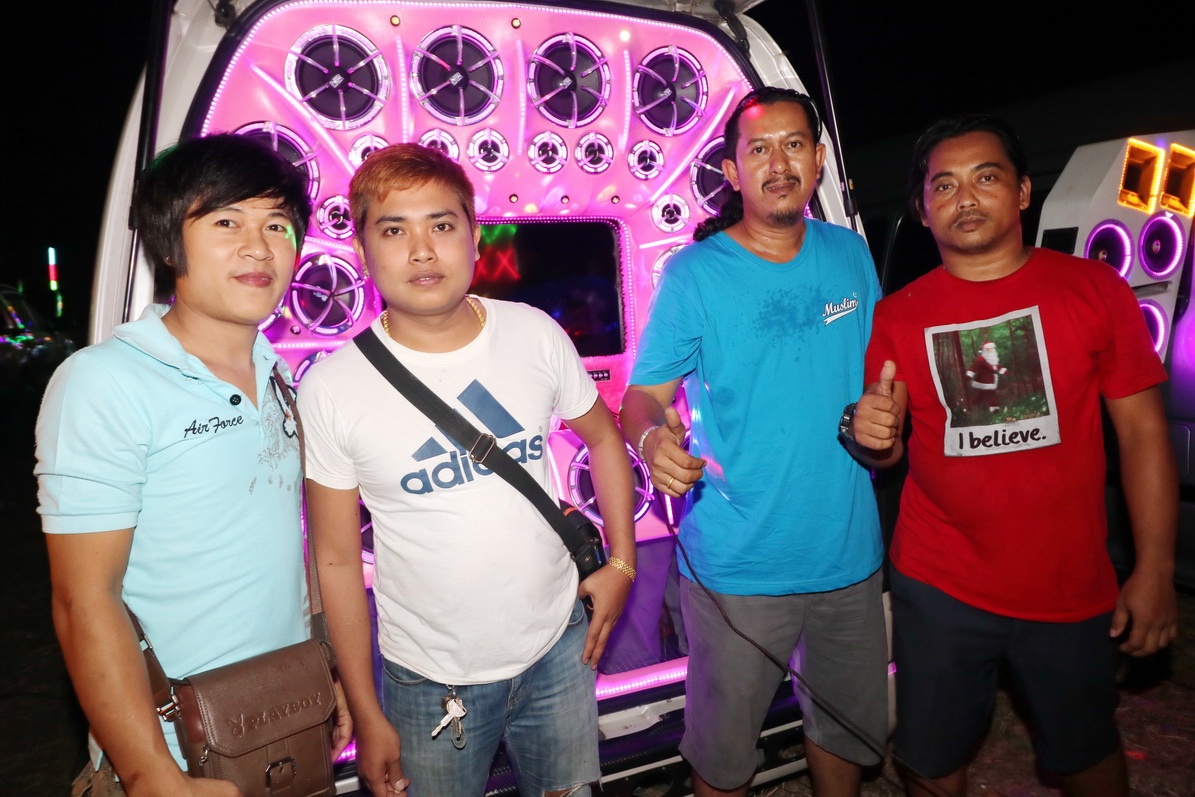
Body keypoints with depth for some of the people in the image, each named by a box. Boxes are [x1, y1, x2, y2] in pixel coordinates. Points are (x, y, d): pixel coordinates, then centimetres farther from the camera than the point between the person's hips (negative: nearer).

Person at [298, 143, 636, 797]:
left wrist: (622, 562, 3)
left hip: (560, 650, 3)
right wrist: (366, 716, -3)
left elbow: (603, 437, 8)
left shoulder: (535, 334, -9)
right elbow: (336, 560, -8)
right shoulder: (330, 390, -15)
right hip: (430, 681, -2)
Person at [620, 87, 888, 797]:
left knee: (854, 729, 23)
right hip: (738, 564, -4)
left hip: (850, 551, 5)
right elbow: (644, 392, -11)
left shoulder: (850, 254, 4)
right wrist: (652, 436, -32)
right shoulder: (695, 273, -10)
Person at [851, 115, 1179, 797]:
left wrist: (1156, 571, -5)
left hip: (1072, 589, 0)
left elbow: (1143, 432, -2)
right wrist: (874, 435, -20)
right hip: (939, 589, 1)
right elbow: (889, 455, 3)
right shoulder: (898, 314, -2)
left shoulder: (1094, 289, -4)